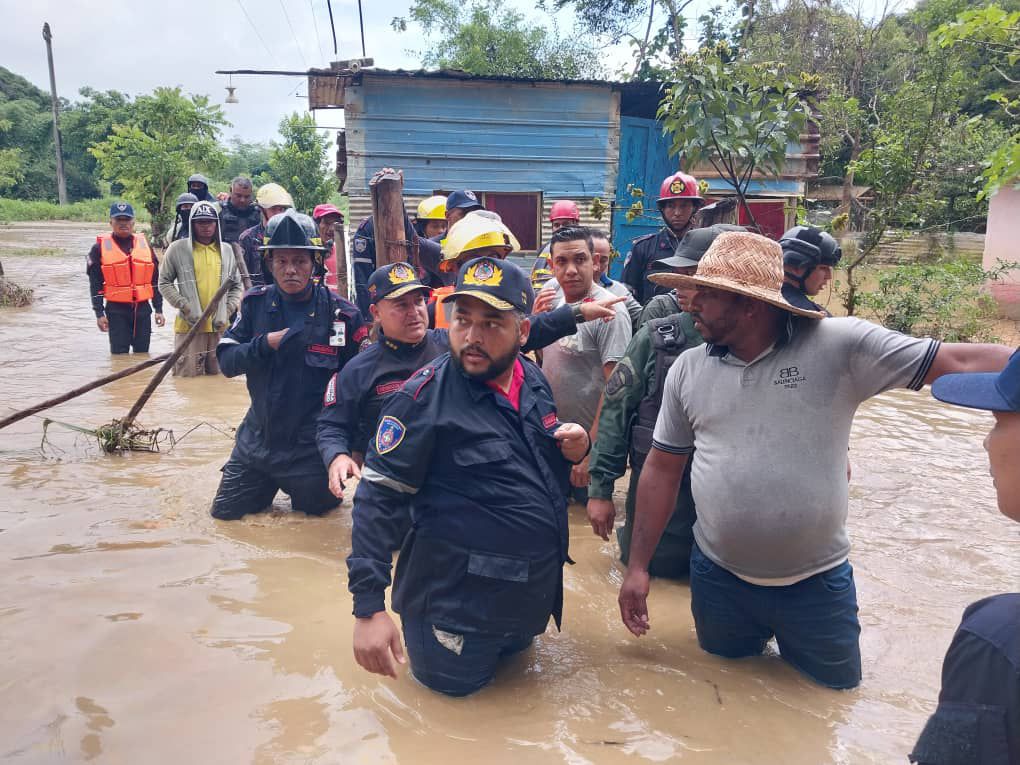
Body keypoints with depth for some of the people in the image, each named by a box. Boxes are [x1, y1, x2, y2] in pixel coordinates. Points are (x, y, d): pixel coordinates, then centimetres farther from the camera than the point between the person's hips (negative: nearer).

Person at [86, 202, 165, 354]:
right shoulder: (100, 247, 2)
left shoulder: (144, 244, 10)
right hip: (116, 310, -2)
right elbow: (95, 284, 1)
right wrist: (99, 313, -5)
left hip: (143, 309, 2)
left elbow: (155, 280, 12)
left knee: (143, 354, 8)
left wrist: (159, 309, 8)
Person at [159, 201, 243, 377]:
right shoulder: (177, 249, 0)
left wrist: (227, 312, 0)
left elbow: (236, 286, 14)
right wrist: (185, 307, -8)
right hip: (188, 325, -3)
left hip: (219, 327, 3)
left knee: (217, 375, 11)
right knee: (187, 376, -3)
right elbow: (164, 283, 3)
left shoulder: (227, 251, 9)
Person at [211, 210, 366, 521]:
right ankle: (267, 489, 41)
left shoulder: (342, 314, -13)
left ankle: (312, 485, 44)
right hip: (257, 439, 4)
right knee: (225, 513, 14)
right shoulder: (256, 303, -3)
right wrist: (265, 344, -22)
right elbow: (226, 361, -4)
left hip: (311, 447, -3)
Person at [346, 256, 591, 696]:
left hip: (533, 592, 7)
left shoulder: (533, 380, -1)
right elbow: (378, 500, -21)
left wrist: (576, 446, -8)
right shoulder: (424, 397, -21)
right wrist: (369, 608, -25)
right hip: (458, 597, -7)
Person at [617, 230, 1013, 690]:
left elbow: (961, 363, -17)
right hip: (717, 578, 3)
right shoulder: (687, 370, -3)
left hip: (815, 583, -2)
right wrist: (638, 565, 2)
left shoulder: (839, 346, -14)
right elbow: (662, 468, 2)